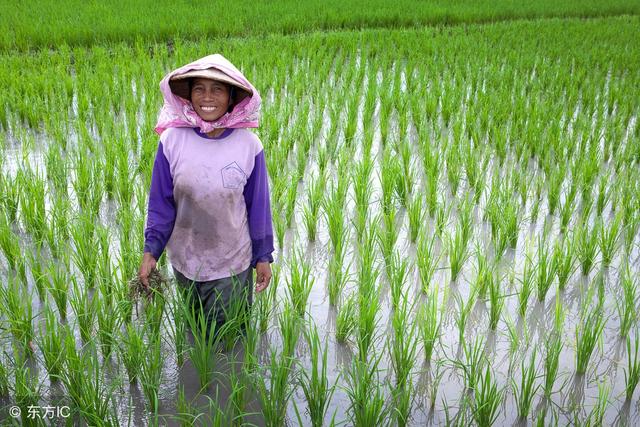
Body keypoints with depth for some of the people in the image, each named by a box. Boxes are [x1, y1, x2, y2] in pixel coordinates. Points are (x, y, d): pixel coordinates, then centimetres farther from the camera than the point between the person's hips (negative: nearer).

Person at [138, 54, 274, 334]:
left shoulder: (249, 145, -14)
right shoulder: (172, 140, -12)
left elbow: (258, 204, -5)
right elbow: (160, 202, -3)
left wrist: (263, 256, 0)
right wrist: (151, 251, -5)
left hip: (232, 264, -2)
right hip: (185, 259, 2)